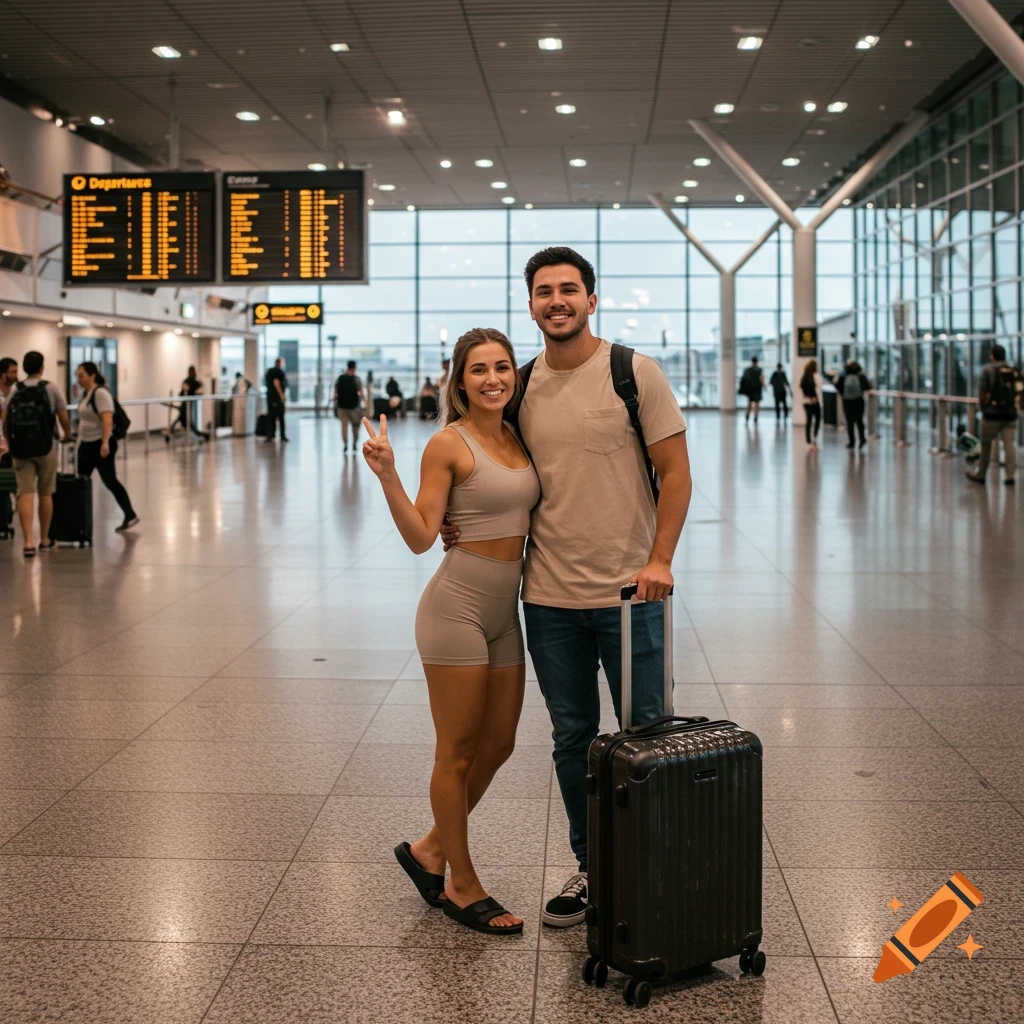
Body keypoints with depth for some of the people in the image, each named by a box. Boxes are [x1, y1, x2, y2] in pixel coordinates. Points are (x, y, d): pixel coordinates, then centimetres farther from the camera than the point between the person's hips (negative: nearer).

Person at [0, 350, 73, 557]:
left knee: (25, 495, -2)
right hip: (44, 448, -2)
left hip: (20, 449, 2)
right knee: (45, 494, 11)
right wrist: (67, 435, 23)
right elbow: (64, 418, 2)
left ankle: (28, 542, -13)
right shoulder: (50, 389, 0)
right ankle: (44, 539, 20)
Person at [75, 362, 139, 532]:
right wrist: (80, 439, 21)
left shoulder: (100, 393, -15)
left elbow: (107, 419, -25)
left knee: (109, 480, -6)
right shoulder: (86, 393, 12)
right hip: (86, 444, 9)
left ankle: (130, 516, 0)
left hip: (101, 445, -9)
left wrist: (105, 442, -33)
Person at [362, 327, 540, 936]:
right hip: (457, 606, -7)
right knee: (458, 752, 3)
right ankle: (462, 885, 18)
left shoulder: (519, 440, 10)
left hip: (505, 612, 7)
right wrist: (387, 476, -24)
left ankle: (431, 850, 33)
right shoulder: (449, 445, -9)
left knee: (499, 745, 15)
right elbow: (421, 537, -13)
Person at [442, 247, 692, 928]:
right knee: (572, 738, 13)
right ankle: (591, 870, 28)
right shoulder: (522, 385, 7)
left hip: (628, 592, -4)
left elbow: (676, 471, -6)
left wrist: (659, 559, -15)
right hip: (549, 594, 5)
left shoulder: (633, 372, -7)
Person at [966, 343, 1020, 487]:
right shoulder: (1014, 371, 8)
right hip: (1010, 414, 3)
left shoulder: (988, 370, -6)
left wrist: (982, 408, 6)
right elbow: (1019, 393, 8)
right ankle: (1010, 475, -3)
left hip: (992, 414, -3)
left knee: (986, 445, 8)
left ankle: (981, 474, 16)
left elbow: (982, 394, -8)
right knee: (1010, 445, 3)